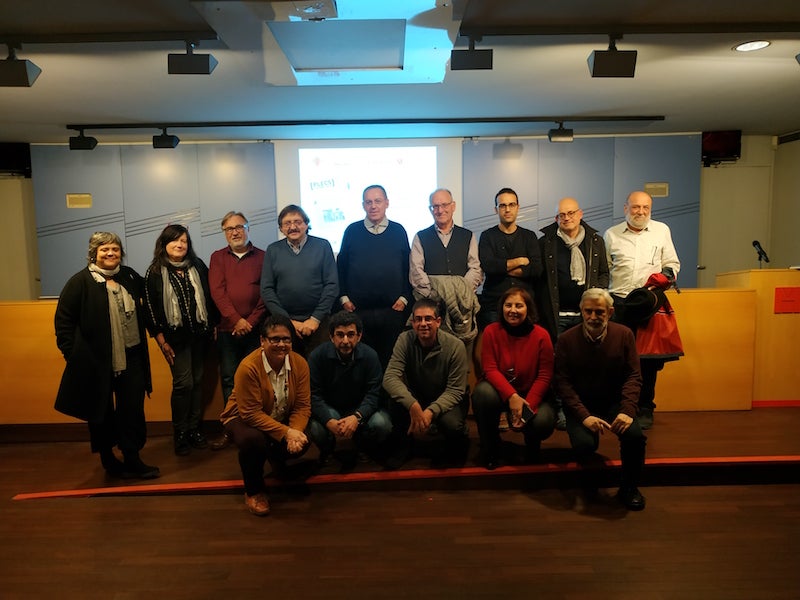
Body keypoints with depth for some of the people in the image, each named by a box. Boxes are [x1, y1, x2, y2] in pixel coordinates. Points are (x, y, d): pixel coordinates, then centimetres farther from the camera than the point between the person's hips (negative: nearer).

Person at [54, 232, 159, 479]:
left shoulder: (130, 276, 7)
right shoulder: (80, 281, -8)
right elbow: (63, 320, -8)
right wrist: (72, 354, -11)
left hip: (131, 358, 4)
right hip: (96, 361, -4)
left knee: (133, 411, 5)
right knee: (101, 412, 11)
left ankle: (132, 459, 17)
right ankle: (108, 459, 29)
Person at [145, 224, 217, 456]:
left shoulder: (198, 266, 5)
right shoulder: (155, 272, -2)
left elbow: (209, 297, 8)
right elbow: (150, 308, -3)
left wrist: (213, 325, 5)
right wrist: (161, 340, -6)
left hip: (200, 334, 3)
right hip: (175, 337, -3)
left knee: (197, 381, 7)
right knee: (183, 383, -5)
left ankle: (194, 429, 19)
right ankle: (179, 434, 11)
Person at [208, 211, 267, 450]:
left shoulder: (262, 257, 7)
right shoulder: (218, 257, 11)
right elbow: (217, 291, -1)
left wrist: (251, 321, -9)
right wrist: (236, 320, -11)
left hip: (255, 329, -1)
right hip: (227, 329, 1)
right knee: (229, 379, 3)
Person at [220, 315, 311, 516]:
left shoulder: (300, 363, -15)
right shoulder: (248, 367, -28)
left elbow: (303, 405, -13)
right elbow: (251, 413, -27)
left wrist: (296, 431, -33)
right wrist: (285, 432, -33)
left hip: (281, 419, 5)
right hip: (244, 419, -4)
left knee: (301, 443, -21)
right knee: (253, 440, -36)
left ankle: (276, 457, 20)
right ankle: (254, 491, -4)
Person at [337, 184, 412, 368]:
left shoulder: (398, 231, 7)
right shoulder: (352, 231, 5)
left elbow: (408, 268, 7)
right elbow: (341, 266, 7)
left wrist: (404, 297, -1)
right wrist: (344, 297, 0)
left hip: (393, 309, 0)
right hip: (358, 310, 0)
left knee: (390, 359, 7)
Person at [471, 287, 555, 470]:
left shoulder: (541, 335, -9)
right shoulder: (491, 331, -9)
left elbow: (544, 376, -8)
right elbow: (490, 369, -13)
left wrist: (528, 406, -21)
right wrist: (511, 396, -28)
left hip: (532, 394, 0)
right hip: (500, 391, 0)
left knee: (543, 423, -29)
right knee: (482, 392, -34)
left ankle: (531, 443, 15)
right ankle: (490, 451, -7)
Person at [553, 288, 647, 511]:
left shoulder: (624, 335, -3)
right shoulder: (567, 339, -7)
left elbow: (633, 376, -5)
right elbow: (562, 383, -11)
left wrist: (627, 410, -21)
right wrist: (584, 416, -23)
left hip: (614, 402, 2)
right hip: (581, 406, -1)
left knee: (635, 435, -27)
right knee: (584, 444, -28)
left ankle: (629, 488, 2)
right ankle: (588, 482, 13)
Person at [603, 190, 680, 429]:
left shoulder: (662, 230, 11)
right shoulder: (611, 234, 10)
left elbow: (672, 263, 15)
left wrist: (666, 274, -7)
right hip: (618, 302, 0)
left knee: (649, 359, 2)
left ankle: (645, 409, 15)